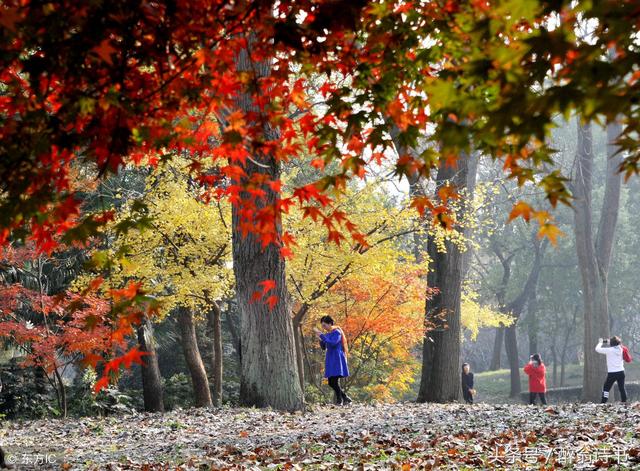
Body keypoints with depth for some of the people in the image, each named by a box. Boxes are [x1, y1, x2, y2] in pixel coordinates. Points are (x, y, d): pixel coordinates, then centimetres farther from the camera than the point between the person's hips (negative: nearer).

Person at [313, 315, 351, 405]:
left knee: (334, 381, -14)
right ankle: (346, 398, 15)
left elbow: (332, 343, -24)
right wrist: (321, 338, 0)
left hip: (337, 359, -9)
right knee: (331, 383, 6)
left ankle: (339, 400, -6)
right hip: (330, 360, 9)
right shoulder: (327, 334, 14)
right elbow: (323, 347, 17)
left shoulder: (337, 332, -10)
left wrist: (321, 336, -23)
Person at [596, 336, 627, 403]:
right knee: (622, 388, 8)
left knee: (606, 388, 4)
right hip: (621, 372, 4)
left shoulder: (609, 350, -11)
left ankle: (602, 403, 2)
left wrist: (600, 342, 10)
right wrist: (608, 343, 20)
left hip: (612, 373, -4)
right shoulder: (620, 349, 3)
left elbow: (598, 349, -6)